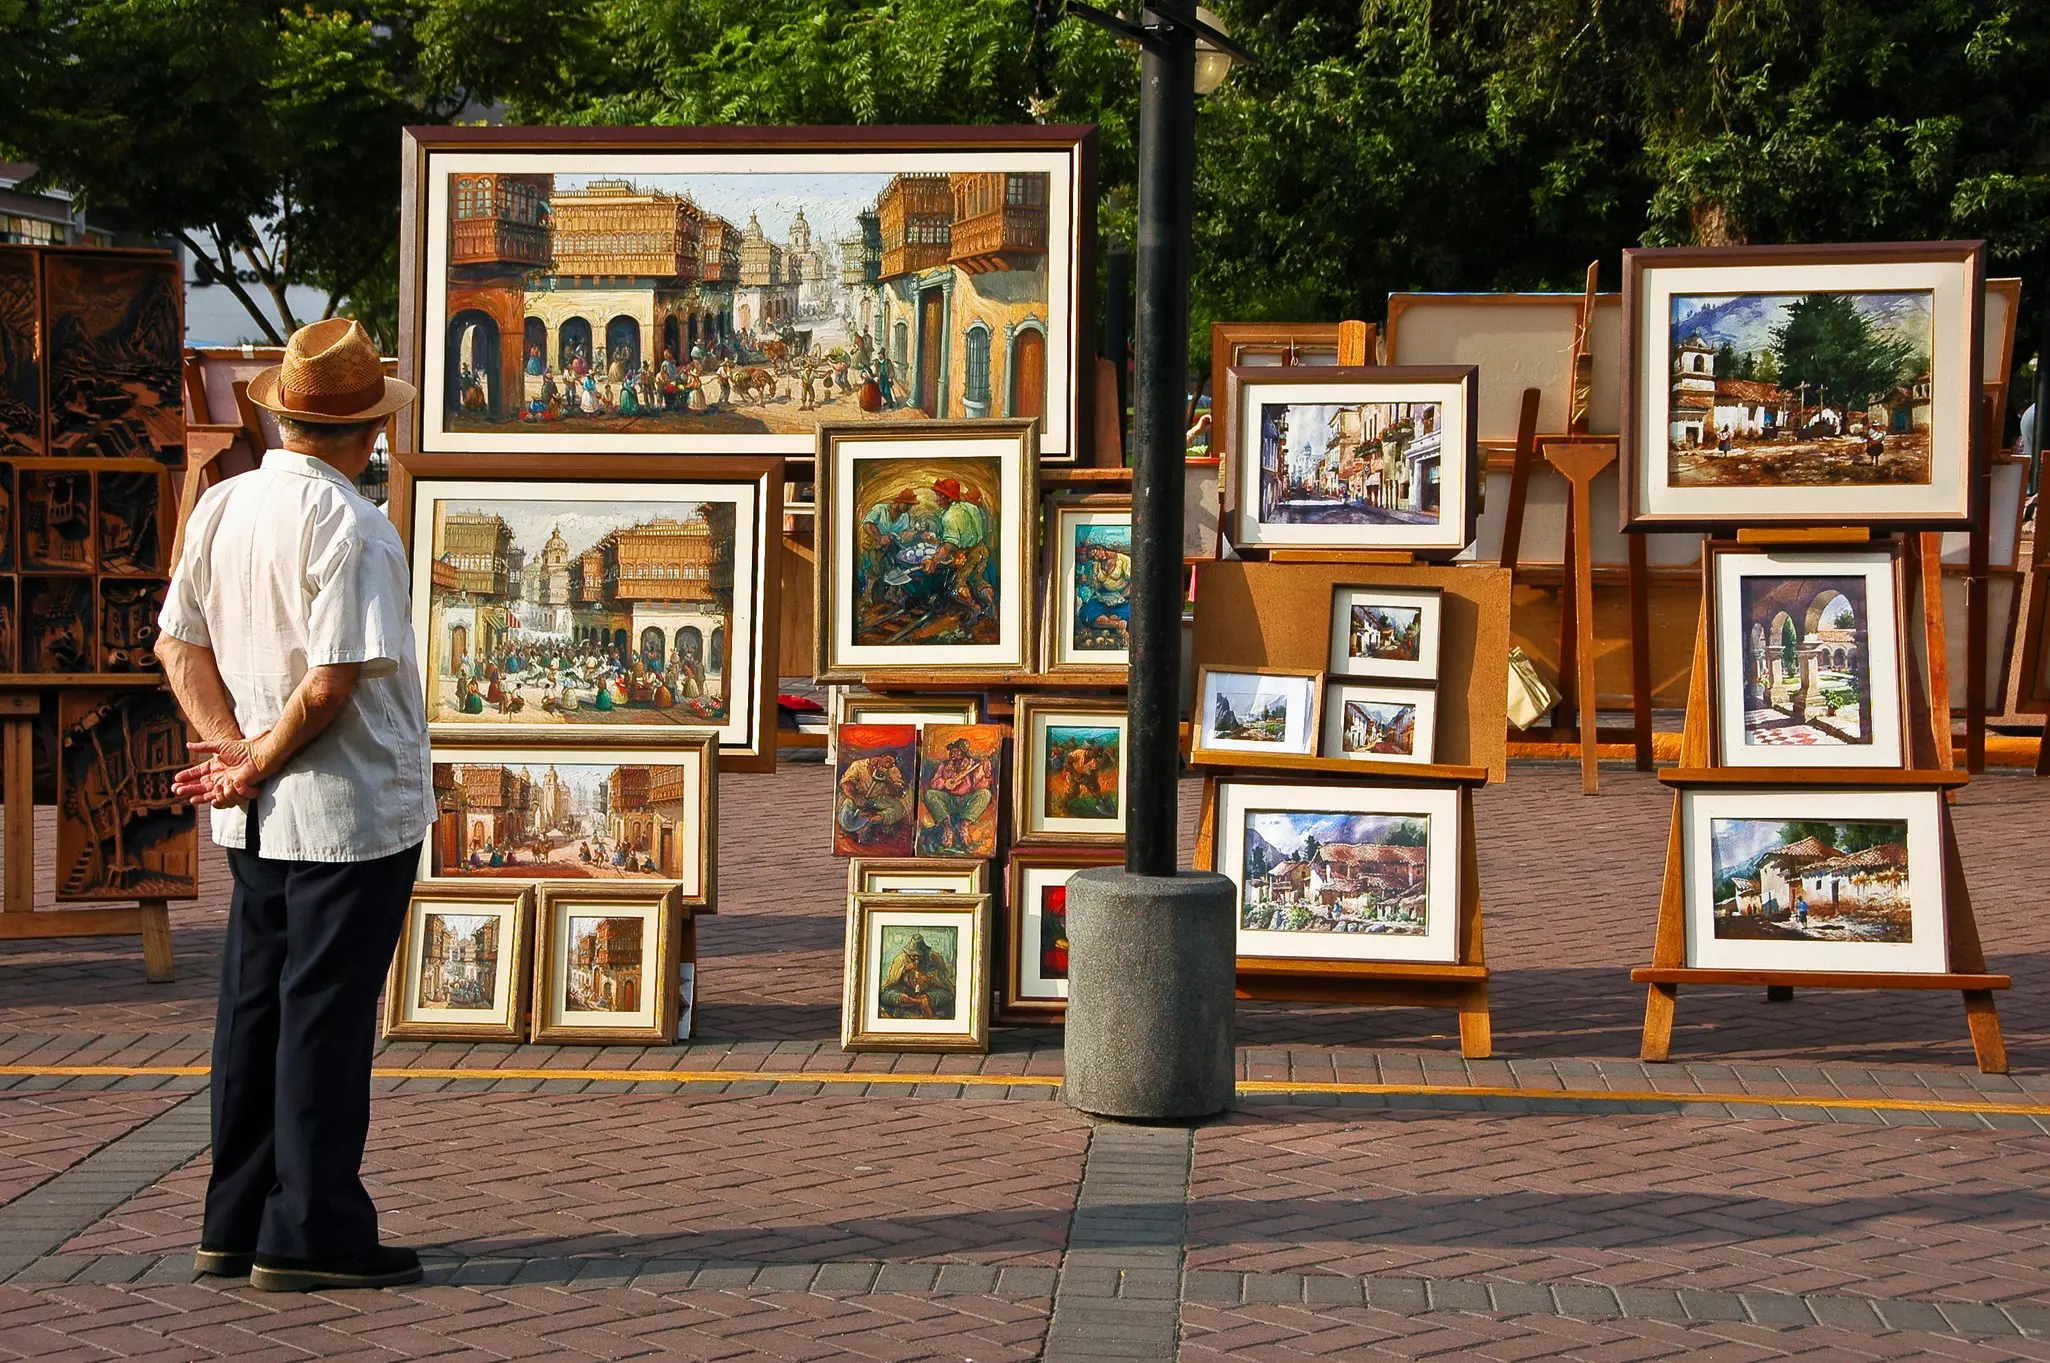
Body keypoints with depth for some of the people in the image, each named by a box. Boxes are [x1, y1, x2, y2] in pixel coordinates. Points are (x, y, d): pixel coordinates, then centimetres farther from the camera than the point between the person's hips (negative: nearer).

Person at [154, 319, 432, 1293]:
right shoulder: (348, 526, -17)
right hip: (352, 811, -8)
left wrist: (231, 747, -1)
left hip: (257, 815, 8)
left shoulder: (219, 506, 7)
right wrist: (258, 768, -9)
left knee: (254, 1012, 13)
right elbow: (334, 681, -20)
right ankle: (310, 1237, 4)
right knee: (325, 1019, -2)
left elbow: (178, 644, 8)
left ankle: (236, 1225, 20)